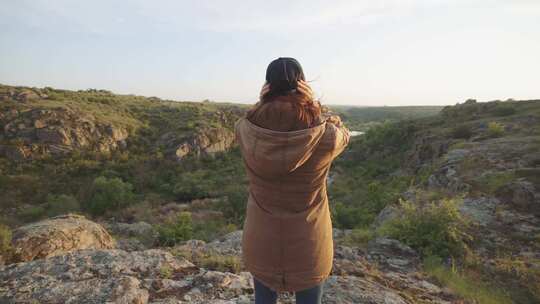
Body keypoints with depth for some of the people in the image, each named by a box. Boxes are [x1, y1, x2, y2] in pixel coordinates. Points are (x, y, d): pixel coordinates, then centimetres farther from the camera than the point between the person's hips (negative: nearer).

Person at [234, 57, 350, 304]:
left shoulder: (245, 129, -18)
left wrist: (266, 101, -3)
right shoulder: (325, 136, -21)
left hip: (261, 241, 2)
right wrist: (315, 107, 6)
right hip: (308, 243, -1)